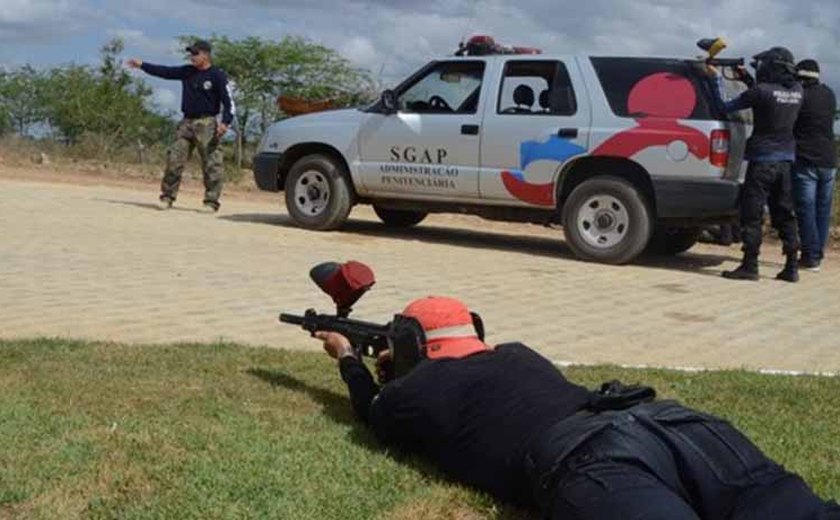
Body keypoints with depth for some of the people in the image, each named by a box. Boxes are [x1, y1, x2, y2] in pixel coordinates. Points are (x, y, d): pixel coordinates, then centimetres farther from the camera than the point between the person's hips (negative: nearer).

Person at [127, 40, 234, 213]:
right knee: (174, 159, 2)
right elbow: (165, 72, 19)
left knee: (211, 164, -6)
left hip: (206, 124, -5)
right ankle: (167, 197, 9)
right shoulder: (187, 72, 13)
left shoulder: (217, 76, -4)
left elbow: (228, 102, -9)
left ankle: (211, 202, -1)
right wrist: (143, 65, 12)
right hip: (186, 123, 6)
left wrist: (225, 122, -22)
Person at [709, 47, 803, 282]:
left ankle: (750, 265, -1)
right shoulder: (796, 91, 6)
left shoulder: (762, 91, -15)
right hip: (786, 161, 7)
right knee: (784, 214, 11)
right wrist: (747, 80, 21)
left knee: (752, 214, -1)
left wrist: (717, 77, 3)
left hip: (763, 160, -7)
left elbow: (726, 106, -8)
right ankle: (792, 267, 12)